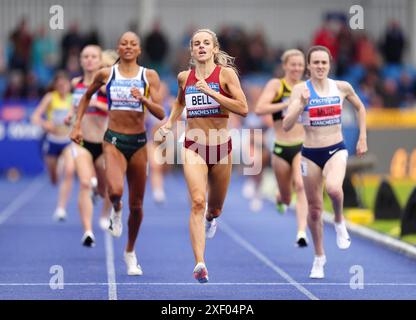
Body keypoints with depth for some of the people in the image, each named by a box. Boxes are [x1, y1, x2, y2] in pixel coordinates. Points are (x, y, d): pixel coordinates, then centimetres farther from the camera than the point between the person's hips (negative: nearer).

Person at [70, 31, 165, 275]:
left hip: (139, 142, 1)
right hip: (114, 140, -1)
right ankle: (116, 210, 11)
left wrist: (144, 99, -23)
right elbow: (87, 97, 20)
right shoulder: (106, 74, 2)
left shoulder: (150, 76, 0)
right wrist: (78, 125, 14)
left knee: (136, 205, 7)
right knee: (116, 190, -28)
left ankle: (130, 253, 28)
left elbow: (160, 114, -5)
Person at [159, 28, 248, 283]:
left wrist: (212, 93, -22)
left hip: (221, 147, 0)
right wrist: (169, 123, 14)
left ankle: (211, 217, 56)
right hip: (193, 147, 0)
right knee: (197, 202, -20)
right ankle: (200, 264, -26)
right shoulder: (184, 77, 4)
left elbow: (244, 109, -17)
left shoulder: (226, 73, -6)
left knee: (215, 208, 15)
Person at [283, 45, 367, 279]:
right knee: (314, 208, 9)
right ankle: (319, 258, 28)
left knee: (333, 188, -32)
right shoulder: (301, 89, -7)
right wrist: (301, 103, -28)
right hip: (310, 154, 1)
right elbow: (286, 126, -15)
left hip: (336, 150, -1)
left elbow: (360, 108, 18)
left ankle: (339, 222, 1)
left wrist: (363, 138, 13)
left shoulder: (342, 87, -2)